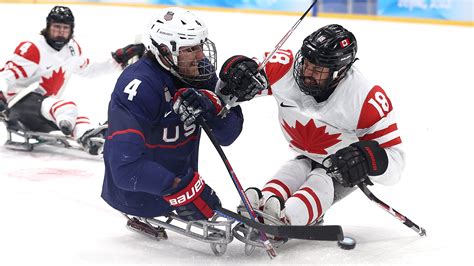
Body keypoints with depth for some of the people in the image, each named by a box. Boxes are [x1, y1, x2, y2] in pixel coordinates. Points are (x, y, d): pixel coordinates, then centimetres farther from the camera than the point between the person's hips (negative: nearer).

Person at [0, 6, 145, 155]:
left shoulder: (72, 48, 8)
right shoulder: (33, 48, -16)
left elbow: (87, 70, 24)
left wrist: (117, 60, 15)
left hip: (47, 108, 8)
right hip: (21, 102, -7)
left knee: (79, 121, -22)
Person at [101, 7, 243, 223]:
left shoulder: (200, 71, -7)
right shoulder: (139, 86, -29)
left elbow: (227, 135, -6)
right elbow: (125, 166, -36)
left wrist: (213, 106, -27)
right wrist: (180, 189, -39)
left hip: (179, 179, 8)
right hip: (136, 194, -8)